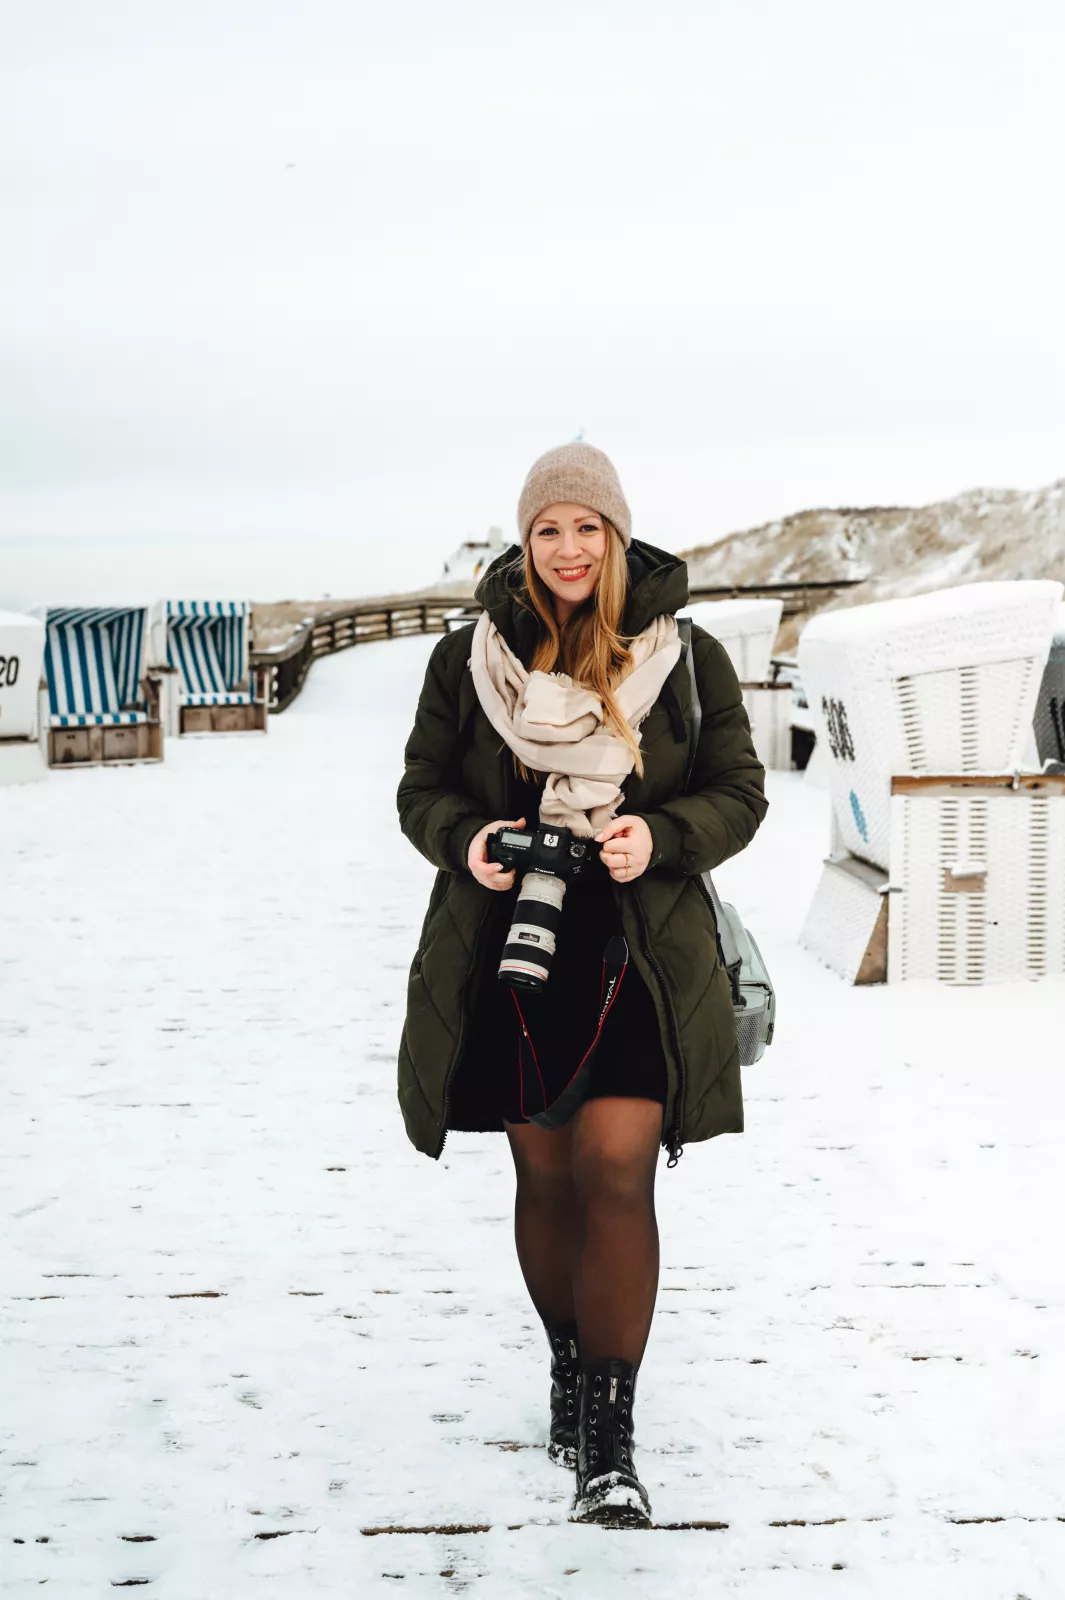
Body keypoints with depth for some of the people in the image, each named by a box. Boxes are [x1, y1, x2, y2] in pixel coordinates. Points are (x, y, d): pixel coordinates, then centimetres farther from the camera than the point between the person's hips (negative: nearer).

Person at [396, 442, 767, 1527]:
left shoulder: (688, 658, 3)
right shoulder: (466, 658, 5)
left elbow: (738, 796, 5)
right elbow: (422, 789, 10)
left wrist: (659, 835, -15)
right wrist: (466, 840, -12)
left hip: (637, 949, -1)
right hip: (505, 947, 2)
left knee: (617, 1170, -11)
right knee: (544, 1172, 11)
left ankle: (608, 1438, -3)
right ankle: (567, 1369, 34)